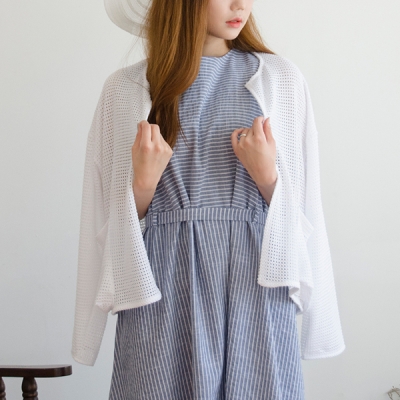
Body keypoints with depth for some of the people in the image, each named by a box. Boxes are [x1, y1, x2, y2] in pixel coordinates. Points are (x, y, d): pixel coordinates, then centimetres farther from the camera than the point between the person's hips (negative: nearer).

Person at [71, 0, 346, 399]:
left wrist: (267, 175, -12)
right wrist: (143, 183, -13)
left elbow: (304, 204, 6)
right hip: (161, 287, 0)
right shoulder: (125, 89, 2)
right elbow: (105, 215, 5)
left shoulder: (281, 79, 4)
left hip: (256, 284, 1)